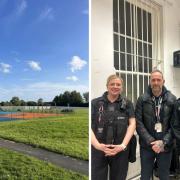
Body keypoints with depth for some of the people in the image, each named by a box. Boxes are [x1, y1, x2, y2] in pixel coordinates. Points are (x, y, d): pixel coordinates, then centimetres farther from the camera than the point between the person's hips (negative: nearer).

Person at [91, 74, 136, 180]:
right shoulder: (95, 103, 2)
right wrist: (97, 145, -18)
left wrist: (123, 145, -12)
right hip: (98, 150, -1)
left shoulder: (127, 104, 7)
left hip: (120, 150, 1)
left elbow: (132, 124, 0)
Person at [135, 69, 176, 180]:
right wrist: (150, 141, -13)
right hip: (147, 146, 0)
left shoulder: (172, 99, 0)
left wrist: (163, 142, -13)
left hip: (165, 146, 0)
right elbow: (138, 122, -6)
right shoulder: (142, 99, -1)